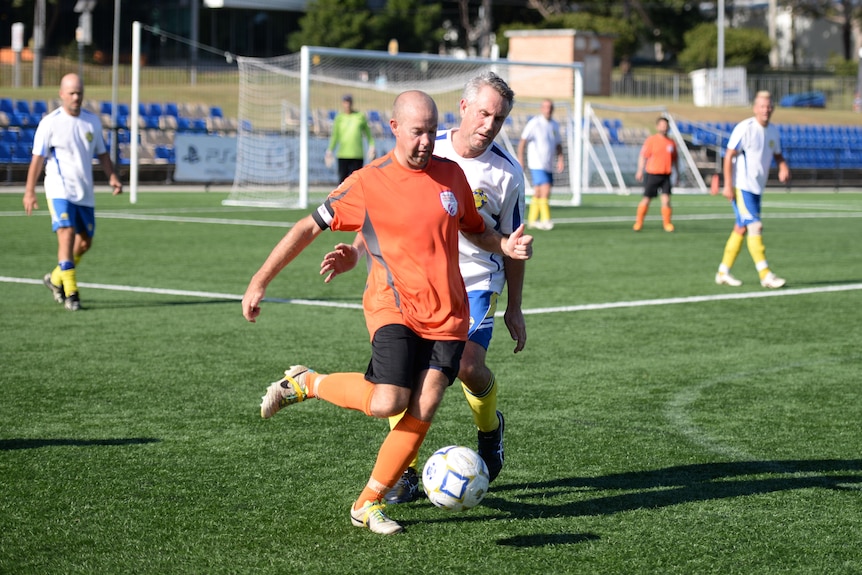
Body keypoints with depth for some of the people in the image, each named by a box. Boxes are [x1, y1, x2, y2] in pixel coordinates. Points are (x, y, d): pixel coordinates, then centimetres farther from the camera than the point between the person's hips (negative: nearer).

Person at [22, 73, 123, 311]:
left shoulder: (92, 121, 7)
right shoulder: (50, 123, -6)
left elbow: (102, 153, 16)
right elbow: (37, 158, -5)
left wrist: (113, 177, 0)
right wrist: (29, 191, -8)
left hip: (85, 193, 5)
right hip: (60, 190, -5)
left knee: (85, 242, 9)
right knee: (66, 235, -18)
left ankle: (56, 279, 32)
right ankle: (71, 293, -13)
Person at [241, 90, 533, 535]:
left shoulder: (451, 175, 9)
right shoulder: (367, 182, -4)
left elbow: (476, 230, 23)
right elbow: (309, 227, 1)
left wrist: (506, 246, 1)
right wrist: (260, 281, -2)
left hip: (447, 316, 4)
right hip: (394, 308, -4)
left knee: (422, 411, -8)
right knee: (386, 403, -21)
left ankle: (368, 504, 6)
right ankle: (304, 383, 7)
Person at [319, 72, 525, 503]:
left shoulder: (507, 172, -4)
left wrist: (514, 308, 9)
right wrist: (356, 251, -10)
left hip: (476, 281, -1)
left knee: (468, 366, -18)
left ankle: (489, 428, 18)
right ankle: (405, 470, 4)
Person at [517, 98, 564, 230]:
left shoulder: (554, 125, 12)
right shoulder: (534, 123, -8)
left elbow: (558, 145, 20)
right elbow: (522, 141, -10)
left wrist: (560, 160, 5)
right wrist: (520, 159, -18)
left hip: (549, 165, 7)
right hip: (537, 165, -7)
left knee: (538, 193, 11)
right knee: (545, 190, -16)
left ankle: (532, 220, 17)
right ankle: (545, 219, -14)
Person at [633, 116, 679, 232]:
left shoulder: (671, 143, 10)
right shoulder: (651, 140, -2)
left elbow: (675, 159, 20)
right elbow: (643, 156, -3)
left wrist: (677, 173, 19)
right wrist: (640, 171, -10)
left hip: (666, 175, 3)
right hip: (652, 174, -3)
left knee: (666, 199, -9)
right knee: (646, 199, 2)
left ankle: (667, 224, 2)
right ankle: (638, 222, 16)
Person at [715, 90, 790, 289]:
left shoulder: (773, 131, 8)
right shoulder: (744, 128, -14)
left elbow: (777, 154, 23)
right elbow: (729, 156, -13)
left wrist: (783, 167, -1)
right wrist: (728, 185, -18)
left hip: (757, 189, 8)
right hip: (741, 187, -8)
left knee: (741, 228, 9)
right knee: (755, 227, -12)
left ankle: (723, 272, 16)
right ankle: (765, 275, -12)